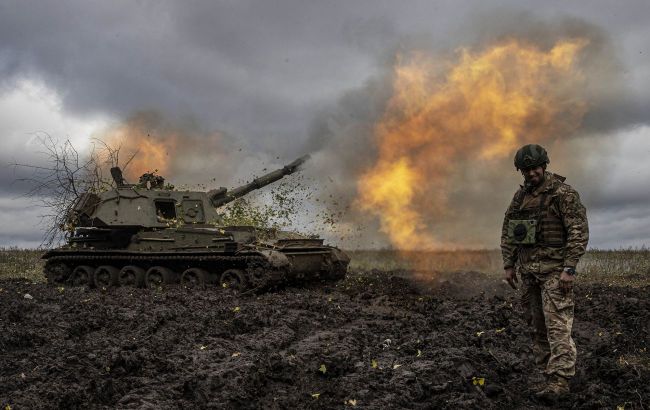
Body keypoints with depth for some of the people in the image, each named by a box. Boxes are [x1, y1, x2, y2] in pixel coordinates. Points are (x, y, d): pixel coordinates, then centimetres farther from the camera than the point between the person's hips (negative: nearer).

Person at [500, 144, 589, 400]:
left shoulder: (564, 194, -8)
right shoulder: (520, 196, 12)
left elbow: (579, 232, -13)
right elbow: (508, 232, 17)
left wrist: (569, 269, -18)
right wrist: (508, 265, 11)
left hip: (555, 269, -6)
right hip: (528, 270, 7)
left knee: (557, 325, -10)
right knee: (536, 325, 7)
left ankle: (559, 381, -11)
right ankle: (547, 373, 13)